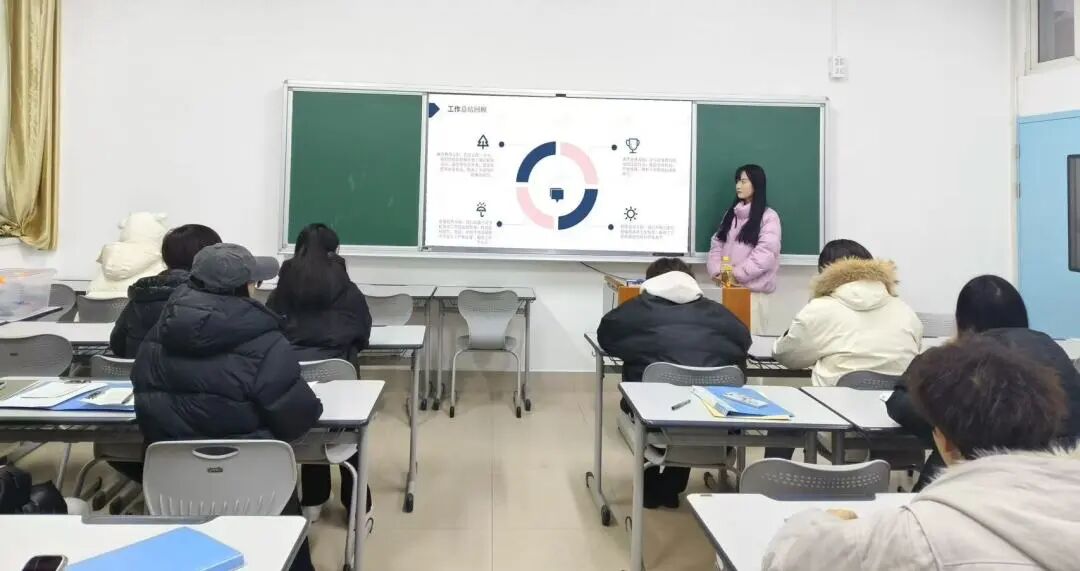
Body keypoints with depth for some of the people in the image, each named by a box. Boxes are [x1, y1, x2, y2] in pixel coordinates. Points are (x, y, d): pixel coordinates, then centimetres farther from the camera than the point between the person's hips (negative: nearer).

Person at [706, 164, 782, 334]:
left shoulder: (769, 217, -4)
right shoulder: (731, 214, 15)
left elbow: (765, 254, -14)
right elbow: (716, 244, 9)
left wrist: (735, 273, -16)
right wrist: (716, 271, -8)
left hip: (754, 290, -5)